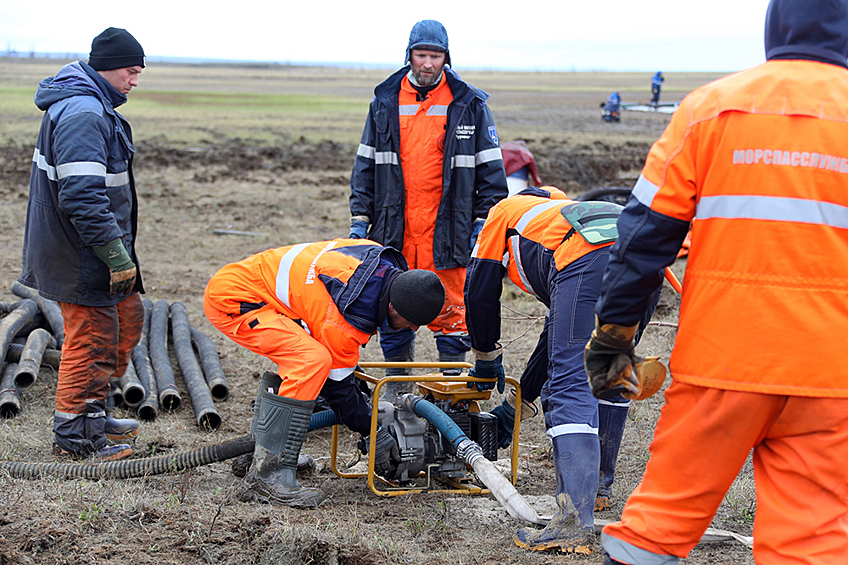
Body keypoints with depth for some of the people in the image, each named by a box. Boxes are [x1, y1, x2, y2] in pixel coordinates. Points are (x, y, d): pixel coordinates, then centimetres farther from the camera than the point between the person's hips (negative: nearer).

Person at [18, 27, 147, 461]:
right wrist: (118, 257, -25)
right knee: (92, 338, -1)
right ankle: (74, 433, 12)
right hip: (81, 254, -11)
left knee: (127, 317, 18)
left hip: (87, 245, 11)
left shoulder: (91, 105, 13)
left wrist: (119, 249, 27)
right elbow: (83, 198, -29)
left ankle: (93, 413, 28)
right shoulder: (83, 114, -22)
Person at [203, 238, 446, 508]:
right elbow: (336, 383, -12)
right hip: (230, 299, -10)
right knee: (311, 362, -24)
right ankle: (268, 475, -21)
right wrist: (375, 433, -1)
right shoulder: (350, 315, -26)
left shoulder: (386, 264, -1)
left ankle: (255, 453, 26)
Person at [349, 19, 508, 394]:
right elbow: (366, 163, 14)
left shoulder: (470, 105, 2)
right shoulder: (385, 102, 9)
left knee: (450, 308, 1)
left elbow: (490, 168, 5)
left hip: (447, 229, -2)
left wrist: (484, 222, -1)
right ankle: (395, 387, 21)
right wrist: (359, 217, 8)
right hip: (394, 226, 3)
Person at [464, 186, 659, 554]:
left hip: (590, 258, -7)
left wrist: (486, 361, 41)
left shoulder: (505, 211, 33)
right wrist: (516, 404, 49)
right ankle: (599, 483, 36)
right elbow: (561, 333, 45)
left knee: (572, 382, -10)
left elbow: (480, 292, 25)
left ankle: (575, 523, -19)